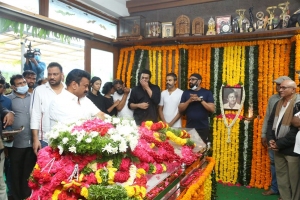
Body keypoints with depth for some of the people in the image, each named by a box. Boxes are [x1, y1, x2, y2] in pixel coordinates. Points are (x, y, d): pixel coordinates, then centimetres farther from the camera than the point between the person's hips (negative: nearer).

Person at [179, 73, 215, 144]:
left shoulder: (207, 93, 1)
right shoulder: (186, 93, 7)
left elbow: (212, 109, -6)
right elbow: (180, 109, 2)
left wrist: (200, 100, -15)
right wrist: (189, 101, -14)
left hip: (203, 128, -1)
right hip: (189, 127, 2)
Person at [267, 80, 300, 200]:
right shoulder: (278, 104, 10)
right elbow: (271, 122, 13)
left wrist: (279, 144, -17)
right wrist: (270, 139, -2)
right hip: (278, 148, 7)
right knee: (281, 176, 18)